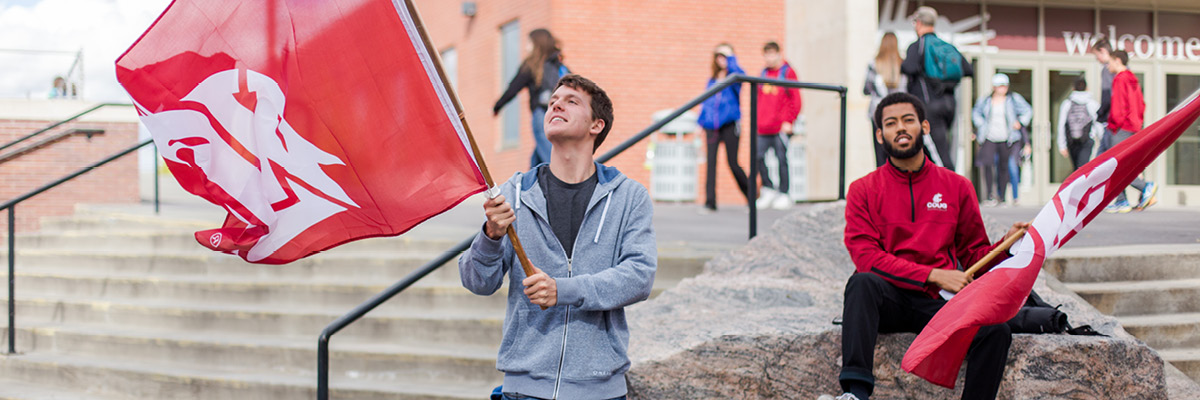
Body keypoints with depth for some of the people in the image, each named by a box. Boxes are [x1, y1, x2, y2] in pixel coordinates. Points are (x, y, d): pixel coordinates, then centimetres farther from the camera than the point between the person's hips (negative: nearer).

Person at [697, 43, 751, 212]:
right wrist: (701, 123, 13)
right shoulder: (712, 80, 17)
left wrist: (730, 55, -13)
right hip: (712, 125, 4)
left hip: (729, 124, -4)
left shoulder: (734, 76, 4)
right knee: (711, 161, -5)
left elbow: (736, 72, -23)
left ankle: (750, 195, 17)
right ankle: (710, 202, -4)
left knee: (733, 162, -3)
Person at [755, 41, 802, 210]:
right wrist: (757, 120, 11)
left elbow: (795, 99, -4)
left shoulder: (787, 72, 0)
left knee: (781, 159, -2)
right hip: (763, 128, 5)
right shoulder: (764, 74, 15)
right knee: (758, 157, -3)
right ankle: (769, 189, 11)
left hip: (781, 127, -5)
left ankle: (784, 195, 5)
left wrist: (788, 121, -11)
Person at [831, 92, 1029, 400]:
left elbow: (974, 255, 17)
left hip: (935, 304, 2)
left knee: (996, 331, -26)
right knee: (862, 282, -36)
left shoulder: (957, 187, 14)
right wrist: (934, 275, -14)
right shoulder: (864, 190, 7)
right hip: (887, 299, -2)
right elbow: (866, 256, -5)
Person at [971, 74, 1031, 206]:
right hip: (989, 139, 0)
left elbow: (1028, 111, 10)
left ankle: (1001, 197, 13)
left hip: (1006, 139, 0)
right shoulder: (985, 100, 7)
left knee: (1004, 167, 2)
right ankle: (990, 196, -12)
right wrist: (981, 125, 6)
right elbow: (976, 113, 21)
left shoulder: (1014, 99, 4)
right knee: (987, 164, -18)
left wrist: (1020, 123, -4)